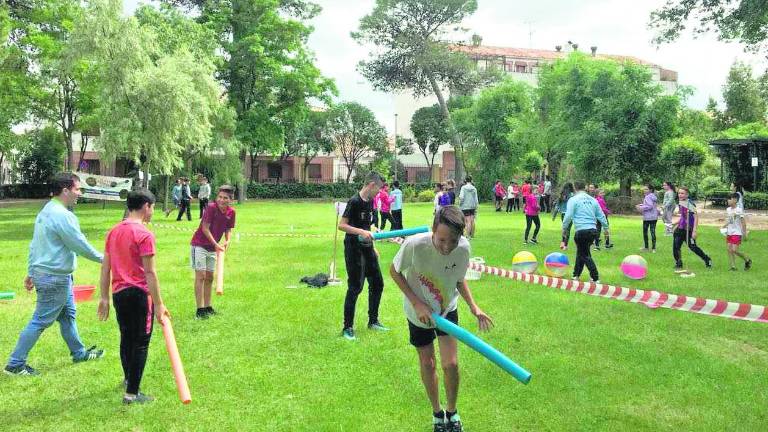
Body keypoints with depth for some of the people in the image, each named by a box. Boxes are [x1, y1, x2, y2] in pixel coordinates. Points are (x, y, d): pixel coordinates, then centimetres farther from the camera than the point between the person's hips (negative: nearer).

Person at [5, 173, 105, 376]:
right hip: (55, 278, -10)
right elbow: (80, 245, -19)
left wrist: (31, 272, 19)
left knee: (68, 314, 20)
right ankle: (15, 364, 9)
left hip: (42, 272, 10)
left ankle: (79, 352, 33)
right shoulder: (62, 215, -22)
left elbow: (35, 244, 14)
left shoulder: (46, 211, 10)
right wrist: (102, 258, -6)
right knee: (40, 321, 0)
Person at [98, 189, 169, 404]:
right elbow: (150, 273, -17)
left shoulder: (114, 231, 9)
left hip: (118, 293, 8)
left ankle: (128, 378, 42)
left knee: (126, 338, 23)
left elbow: (105, 267, 11)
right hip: (139, 294, -8)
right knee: (141, 343, 2)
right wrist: (158, 304, -13)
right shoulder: (144, 234, -15)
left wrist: (104, 297, 17)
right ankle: (132, 393, 4)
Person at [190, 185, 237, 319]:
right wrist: (216, 244, -19)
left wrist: (227, 241, -12)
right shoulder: (211, 208, -20)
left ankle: (207, 307, 22)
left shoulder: (231, 212, -2)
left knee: (209, 277, 13)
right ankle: (200, 310, -9)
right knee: (200, 276, -9)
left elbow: (228, 230, 8)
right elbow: (205, 228, -19)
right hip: (199, 245, -7)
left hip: (213, 247, 7)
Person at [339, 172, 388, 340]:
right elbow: (341, 225, -20)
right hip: (354, 249, -9)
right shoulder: (354, 202, -16)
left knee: (377, 283, 14)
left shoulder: (369, 202, 9)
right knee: (355, 287, -4)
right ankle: (348, 328, 8)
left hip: (367, 248, 9)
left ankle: (373, 321, 29)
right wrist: (361, 232, -29)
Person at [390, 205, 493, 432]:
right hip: (419, 312, -1)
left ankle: (452, 412, 25)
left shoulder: (463, 247, -24)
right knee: (428, 364, 10)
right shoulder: (414, 244, -35)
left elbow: (459, 279, -3)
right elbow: (394, 272, -16)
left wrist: (474, 307, -14)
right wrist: (417, 303, -23)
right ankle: (437, 412, 35)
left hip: (448, 309, 2)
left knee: (451, 364, -2)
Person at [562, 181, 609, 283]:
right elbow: (601, 215, 19)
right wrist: (605, 227, 29)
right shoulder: (593, 200, 14)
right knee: (581, 252, 19)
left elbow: (568, 216, -8)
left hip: (582, 231, -6)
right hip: (593, 230, 6)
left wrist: (564, 228, 3)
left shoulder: (573, 199, -2)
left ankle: (596, 278, -3)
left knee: (585, 255, 2)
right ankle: (576, 275, 27)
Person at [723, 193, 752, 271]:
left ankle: (747, 260, 13)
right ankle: (733, 267, 8)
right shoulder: (728, 209, 7)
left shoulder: (739, 210, -13)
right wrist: (725, 226, 7)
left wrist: (744, 234, -13)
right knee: (729, 250, 2)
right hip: (729, 233, 7)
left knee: (735, 250, -10)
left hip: (737, 233, -7)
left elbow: (743, 222, -12)